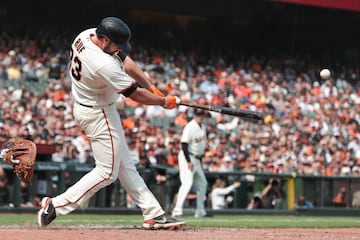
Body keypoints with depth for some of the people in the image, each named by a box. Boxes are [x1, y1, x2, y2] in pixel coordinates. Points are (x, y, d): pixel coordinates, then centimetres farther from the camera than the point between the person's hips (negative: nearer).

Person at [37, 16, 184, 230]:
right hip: (98, 114, -10)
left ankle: (154, 214, 18)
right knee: (107, 172, -2)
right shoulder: (104, 65, -34)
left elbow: (125, 61, 3)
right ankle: (56, 206, -1)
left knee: (125, 166, 12)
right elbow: (135, 94, -22)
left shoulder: (86, 35, -7)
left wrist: (152, 87, 0)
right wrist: (164, 102, -7)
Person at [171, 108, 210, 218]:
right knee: (187, 182, -21)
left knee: (202, 183, 14)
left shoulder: (202, 127, 11)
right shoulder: (190, 127, -17)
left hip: (197, 159, 10)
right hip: (187, 157, -10)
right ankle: (177, 209, -27)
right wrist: (189, 162, -25)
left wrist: (200, 160, 16)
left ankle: (200, 211, 22)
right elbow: (184, 145, -22)